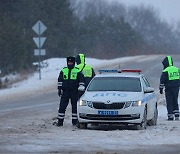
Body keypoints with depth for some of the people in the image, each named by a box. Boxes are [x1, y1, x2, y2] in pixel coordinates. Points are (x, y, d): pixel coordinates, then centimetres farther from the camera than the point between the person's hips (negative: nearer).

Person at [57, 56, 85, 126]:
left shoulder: (77, 71, 3)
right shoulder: (63, 70, 11)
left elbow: (81, 80, 1)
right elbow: (60, 80, 13)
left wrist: (81, 87, -11)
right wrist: (59, 89, 8)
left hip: (74, 92, -2)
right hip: (65, 91, 2)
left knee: (75, 107, 2)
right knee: (62, 106, -3)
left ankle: (75, 121, 10)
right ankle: (60, 121, 1)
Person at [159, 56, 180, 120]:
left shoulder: (165, 71, -12)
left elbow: (162, 81, -10)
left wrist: (161, 88, -1)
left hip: (169, 88, -6)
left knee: (169, 103, 1)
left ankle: (170, 116, -1)